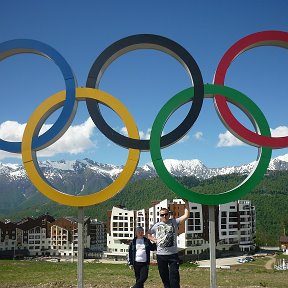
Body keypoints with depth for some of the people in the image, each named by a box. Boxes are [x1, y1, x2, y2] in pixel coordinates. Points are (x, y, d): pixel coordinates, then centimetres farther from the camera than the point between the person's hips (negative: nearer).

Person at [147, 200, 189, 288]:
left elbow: (186, 215, -9)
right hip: (161, 255, 2)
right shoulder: (156, 226, 6)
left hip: (173, 254, -2)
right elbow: (148, 234, 20)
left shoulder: (174, 222, 0)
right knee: (164, 276, 12)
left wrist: (186, 203, -12)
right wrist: (154, 240, 5)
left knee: (174, 276, -6)